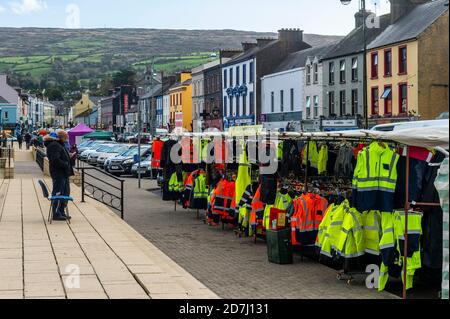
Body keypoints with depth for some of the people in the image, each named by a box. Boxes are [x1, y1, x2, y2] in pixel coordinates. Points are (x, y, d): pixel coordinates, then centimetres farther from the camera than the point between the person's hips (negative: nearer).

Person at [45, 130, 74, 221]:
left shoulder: (59, 145, 20)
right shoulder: (54, 145, -14)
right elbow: (55, 160, -24)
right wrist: (66, 164, -18)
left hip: (63, 173, 11)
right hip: (58, 174, -11)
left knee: (65, 193, 15)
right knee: (58, 193, -8)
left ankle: (62, 212, 22)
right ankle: (56, 214, -4)